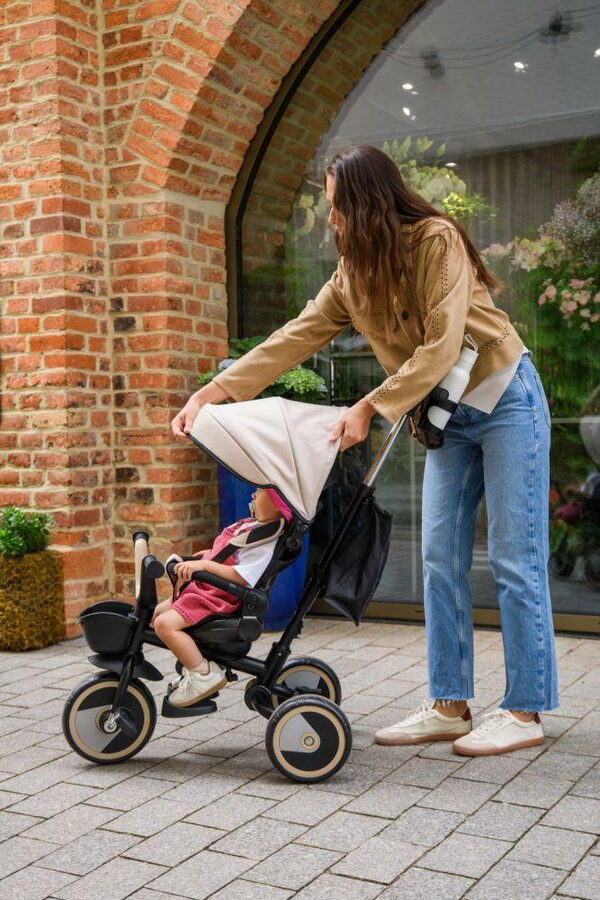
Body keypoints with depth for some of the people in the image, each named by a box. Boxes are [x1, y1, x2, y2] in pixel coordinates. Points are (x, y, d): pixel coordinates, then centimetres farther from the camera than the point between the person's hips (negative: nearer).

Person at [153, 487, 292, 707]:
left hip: (219, 598, -11)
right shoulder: (252, 524, 11)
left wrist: (204, 565, -32)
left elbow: (240, 576, -31)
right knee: (156, 613, 18)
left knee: (165, 623, -25)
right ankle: (194, 664, 27)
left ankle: (204, 674, -13)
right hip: (202, 588, 11)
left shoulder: (265, 544, -20)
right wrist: (211, 554, 24)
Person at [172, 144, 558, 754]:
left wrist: (370, 408, -29)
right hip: (449, 419, 7)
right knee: (441, 560, 4)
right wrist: (213, 391, -10)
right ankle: (449, 706, 11)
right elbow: (295, 337, -2)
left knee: (514, 560, -5)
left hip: (505, 401, -7)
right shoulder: (354, 273, 4)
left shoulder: (436, 241, -17)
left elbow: (440, 348, -24)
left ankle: (525, 711, 2)